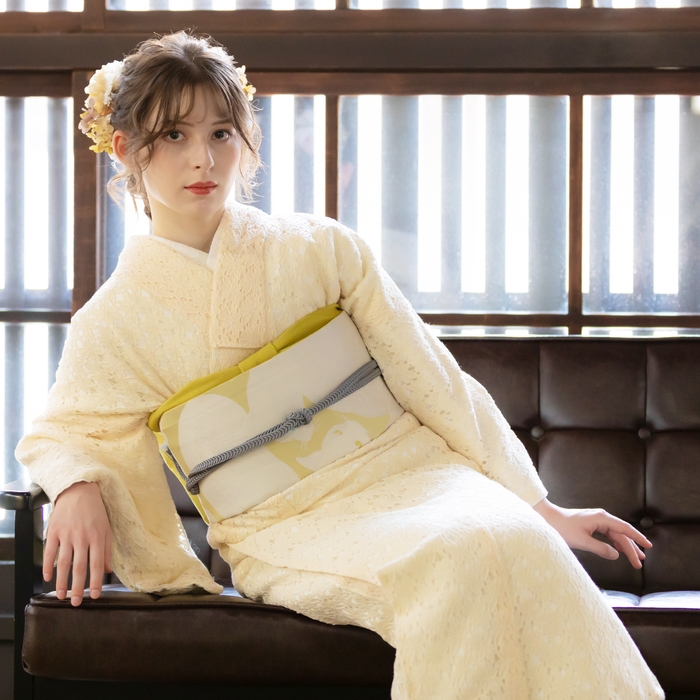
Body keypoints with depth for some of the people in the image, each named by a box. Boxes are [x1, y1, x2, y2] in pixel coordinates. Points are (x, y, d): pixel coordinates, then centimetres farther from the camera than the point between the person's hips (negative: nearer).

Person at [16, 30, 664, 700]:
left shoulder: (322, 249, 7)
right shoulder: (114, 321, 4)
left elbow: (433, 380, 8)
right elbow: (59, 436, 18)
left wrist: (541, 507, 3)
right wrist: (79, 489, -8)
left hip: (410, 468, 2)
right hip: (285, 528, -2)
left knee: (516, 542, -33)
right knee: (456, 562, -34)